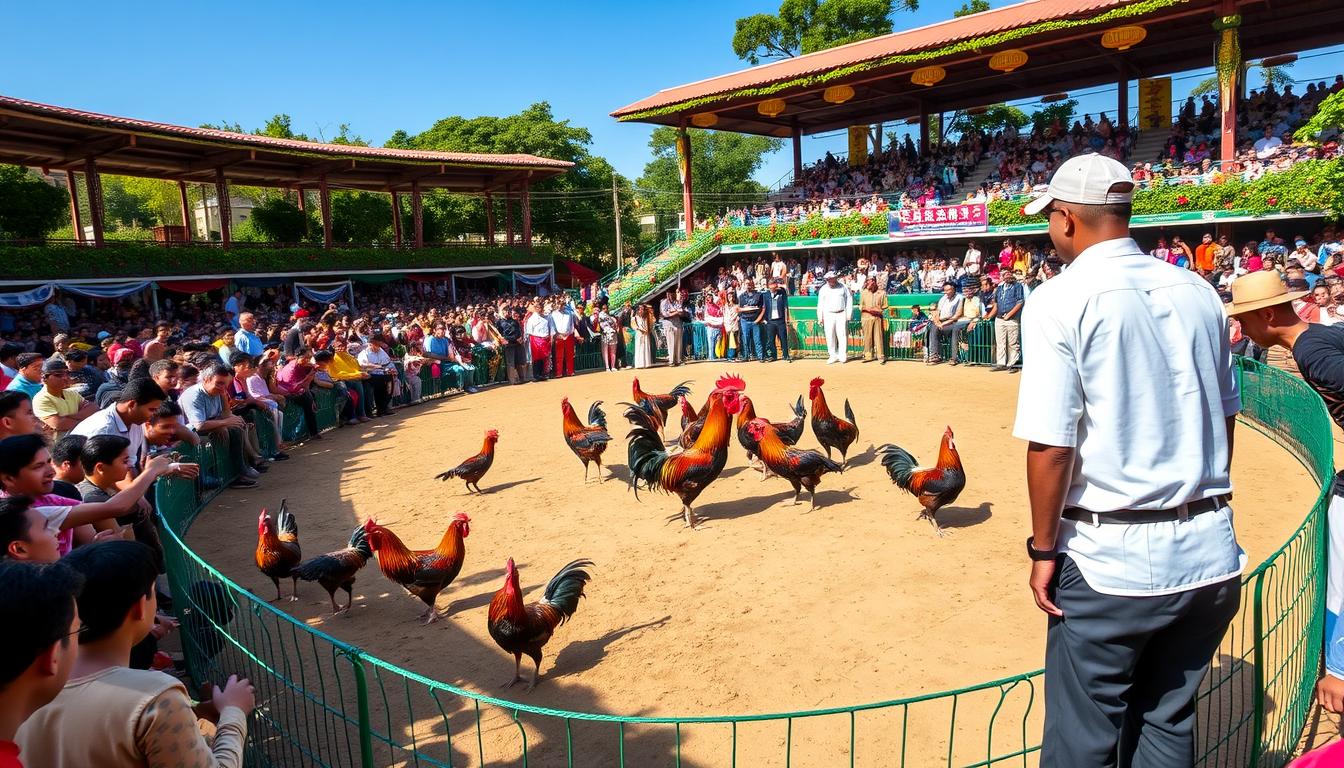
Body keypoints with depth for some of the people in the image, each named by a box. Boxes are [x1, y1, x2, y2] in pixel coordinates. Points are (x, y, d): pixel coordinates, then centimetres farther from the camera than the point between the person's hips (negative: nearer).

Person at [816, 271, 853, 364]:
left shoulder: (843, 287, 3)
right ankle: (833, 356, 9)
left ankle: (843, 356, 2)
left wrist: (849, 314, -1)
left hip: (841, 314, -1)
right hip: (828, 315, 1)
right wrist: (820, 318, 3)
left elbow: (849, 300, 5)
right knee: (830, 337, 1)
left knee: (842, 336, -3)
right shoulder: (823, 289, 7)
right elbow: (820, 304, 9)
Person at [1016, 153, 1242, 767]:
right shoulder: (1198, 292, 7)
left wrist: (1044, 549, -6)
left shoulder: (1059, 300, -13)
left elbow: (1050, 444, -17)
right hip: (1211, 556, 7)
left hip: (1110, 560, -6)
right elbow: (1226, 418, 14)